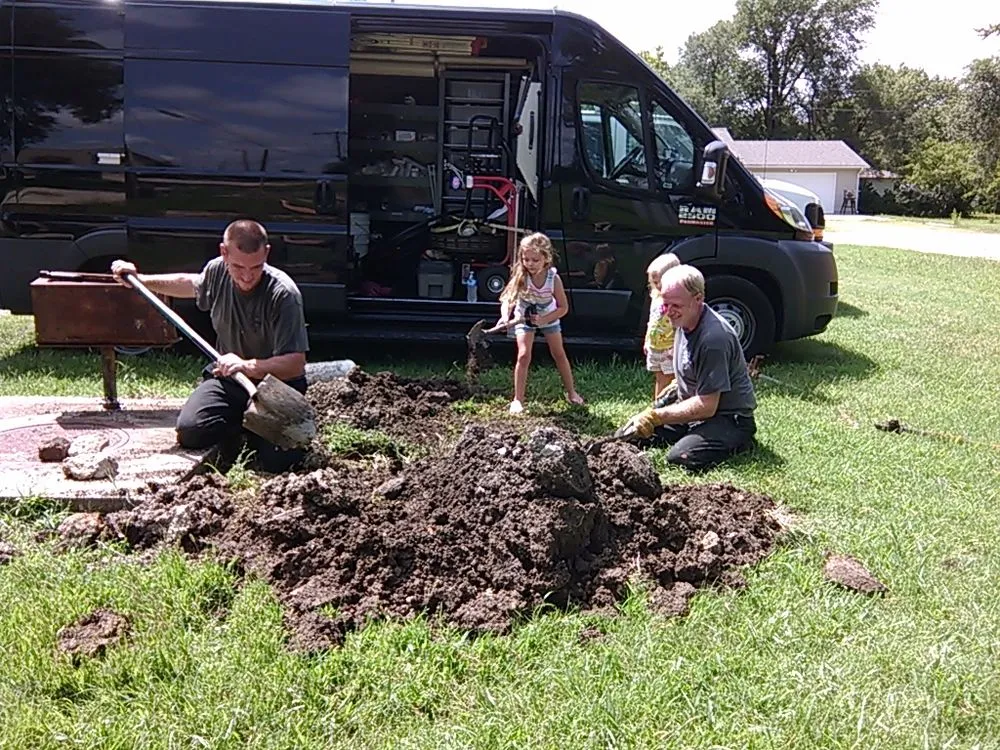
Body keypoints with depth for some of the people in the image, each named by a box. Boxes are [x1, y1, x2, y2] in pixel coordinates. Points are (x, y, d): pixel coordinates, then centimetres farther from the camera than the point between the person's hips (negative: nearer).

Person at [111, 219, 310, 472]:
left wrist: (249, 366, -42)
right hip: (228, 376, 5)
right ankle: (245, 424, 14)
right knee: (189, 432, -18)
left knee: (276, 460, -23)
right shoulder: (217, 271, -6)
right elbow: (191, 284, 23)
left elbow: (296, 363, -27)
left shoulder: (283, 293, -24)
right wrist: (139, 280, 23)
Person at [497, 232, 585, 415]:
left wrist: (544, 319, -31)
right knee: (524, 356, -13)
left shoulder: (554, 279, -27)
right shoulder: (521, 277, -29)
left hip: (548, 318, 1)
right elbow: (507, 300, -34)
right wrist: (505, 317, -54)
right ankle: (518, 399, -5)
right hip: (524, 318, -1)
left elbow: (563, 307, -19)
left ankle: (571, 392, 29)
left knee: (559, 354, 10)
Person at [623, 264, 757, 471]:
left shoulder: (714, 338, -28)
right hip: (692, 405, 8)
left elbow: (707, 406, -27)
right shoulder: (684, 321, 1)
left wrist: (655, 417, -26)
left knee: (681, 458, -31)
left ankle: (738, 441, -4)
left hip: (728, 418, -8)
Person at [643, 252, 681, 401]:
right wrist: (647, 341, 20)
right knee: (659, 380, 17)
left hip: (669, 349, -8)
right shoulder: (656, 297, 10)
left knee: (669, 379, -3)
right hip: (654, 348, 8)